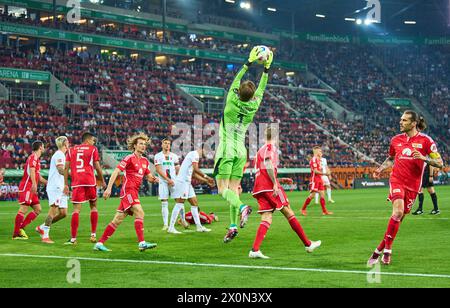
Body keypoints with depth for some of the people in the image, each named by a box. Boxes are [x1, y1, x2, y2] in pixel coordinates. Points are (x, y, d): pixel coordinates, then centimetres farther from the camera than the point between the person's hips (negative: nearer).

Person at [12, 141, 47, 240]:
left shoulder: (37, 159, 23)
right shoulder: (33, 157, -7)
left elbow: (39, 178, 30)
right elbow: (31, 170, -24)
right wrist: (34, 184, -36)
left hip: (31, 189, 10)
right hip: (26, 187, -10)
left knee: (38, 209, 6)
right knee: (23, 209, -12)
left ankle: (21, 228, 7)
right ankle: (16, 234, -11)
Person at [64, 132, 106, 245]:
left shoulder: (71, 150, 14)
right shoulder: (93, 149, 7)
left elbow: (66, 168, 8)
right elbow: (97, 167, 3)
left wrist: (66, 184, 8)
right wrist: (102, 181, 16)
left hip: (76, 183, 1)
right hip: (90, 181, -1)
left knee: (76, 209, -2)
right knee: (93, 206, 16)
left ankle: (73, 238, -8)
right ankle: (93, 234, 14)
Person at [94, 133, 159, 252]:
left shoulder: (145, 161, 16)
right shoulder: (129, 158, -6)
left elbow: (149, 176, 25)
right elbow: (116, 172, -11)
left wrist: (154, 179, 0)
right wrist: (109, 188, -18)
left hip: (134, 192, 8)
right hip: (128, 190, -8)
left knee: (118, 219, 6)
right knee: (139, 213, -21)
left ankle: (100, 243, 9)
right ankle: (142, 243, -26)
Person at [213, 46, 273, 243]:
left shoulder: (232, 103, -12)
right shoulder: (252, 108, -1)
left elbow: (235, 80, -3)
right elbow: (261, 89, 13)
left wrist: (249, 62, 1)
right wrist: (266, 67, 16)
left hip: (226, 149, -5)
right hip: (241, 151, 5)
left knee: (223, 188, -8)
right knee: (233, 188, 5)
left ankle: (242, 207, -34)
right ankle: (233, 226, -2)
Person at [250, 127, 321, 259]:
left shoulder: (261, 150, 24)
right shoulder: (271, 147, -2)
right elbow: (269, 165, -18)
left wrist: (277, 181, 30)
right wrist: (275, 184, -22)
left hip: (259, 188, 8)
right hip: (269, 185, -8)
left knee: (266, 219, 0)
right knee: (288, 213, -1)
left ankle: (254, 250, -15)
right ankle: (308, 244, 5)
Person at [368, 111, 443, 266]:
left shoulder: (425, 141, -3)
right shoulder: (396, 140, 7)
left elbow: (439, 163, -4)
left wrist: (424, 158, -20)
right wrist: (380, 169, 9)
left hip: (412, 186, 0)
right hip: (397, 180, 0)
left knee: (399, 218, 3)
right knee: (398, 211, -23)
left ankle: (379, 250, 17)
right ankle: (387, 250, -15)